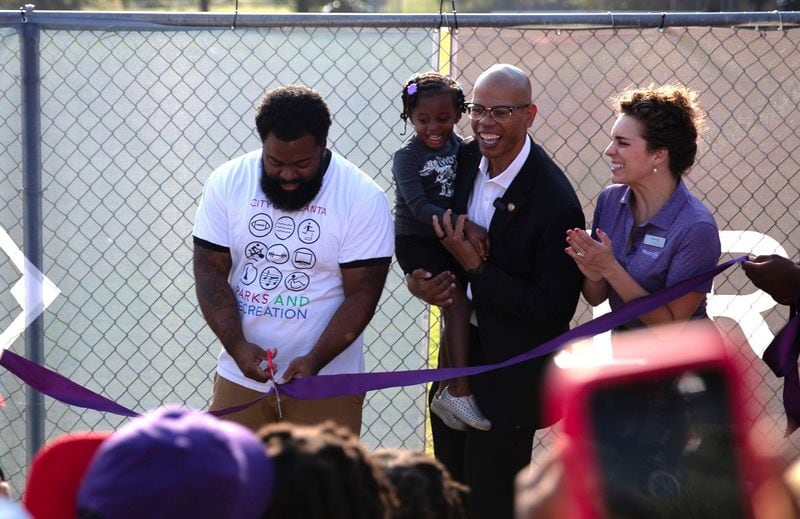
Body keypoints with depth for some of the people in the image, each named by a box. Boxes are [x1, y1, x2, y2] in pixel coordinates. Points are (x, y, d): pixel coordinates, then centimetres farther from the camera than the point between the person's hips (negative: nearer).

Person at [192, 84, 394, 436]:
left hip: (325, 387, -2)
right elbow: (210, 273, -1)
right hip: (241, 378, 2)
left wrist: (315, 360, -21)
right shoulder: (226, 183, -1)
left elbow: (361, 294, -9)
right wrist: (237, 345, -16)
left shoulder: (363, 199, -8)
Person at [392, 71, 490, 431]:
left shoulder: (460, 147, 3)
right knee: (458, 300, -21)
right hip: (415, 242, -7)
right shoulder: (406, 157, -14)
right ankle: (459, 391, -22)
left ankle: (444, 393, 24)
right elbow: (419, 207, -26)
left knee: (455, 309, 11)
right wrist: (466, 226, -36)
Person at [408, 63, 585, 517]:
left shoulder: (556, 203, -24)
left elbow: (554, 311, -23)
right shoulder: (466, 160, -4)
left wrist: (476, 267, -24)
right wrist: (417, 278, -10)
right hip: (459, 346, 7)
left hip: (510, 366, -7)